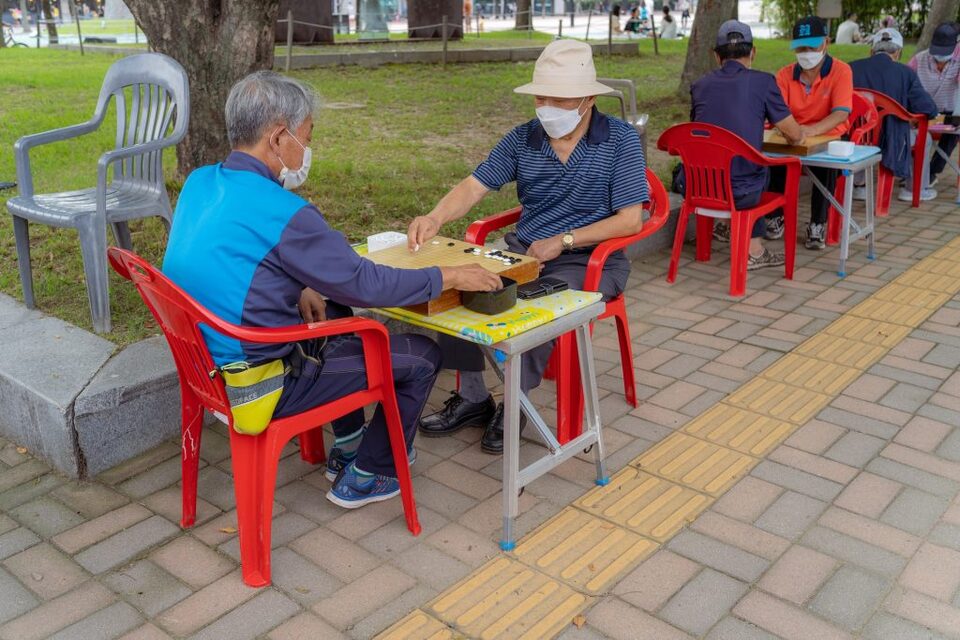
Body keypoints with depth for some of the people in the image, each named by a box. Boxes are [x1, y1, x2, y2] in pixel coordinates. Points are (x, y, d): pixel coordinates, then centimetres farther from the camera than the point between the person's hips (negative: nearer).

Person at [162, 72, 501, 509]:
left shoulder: (200, 182, 1)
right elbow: (365, 284, -18)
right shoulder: (282, 213, -25)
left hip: (207, 362, 9)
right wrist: (449, 277, -7)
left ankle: (347, 448, 39)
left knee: (333, 311, 31)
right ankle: (366, 478, 19)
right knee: (422, 357, 1)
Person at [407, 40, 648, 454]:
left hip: (588, 262, -4)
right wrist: (436, 217, -26)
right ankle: (472, 398, -3)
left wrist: (561, 241, -18)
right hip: (522, 252, 5)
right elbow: (474, 186, -4)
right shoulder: (523, 139, 4)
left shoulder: (620, 140, -6)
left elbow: (630, 220, -11)